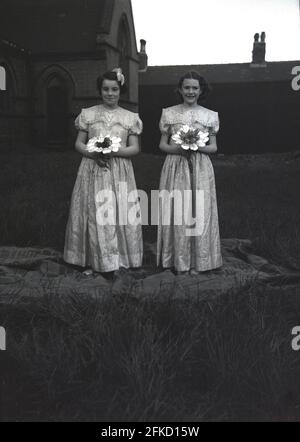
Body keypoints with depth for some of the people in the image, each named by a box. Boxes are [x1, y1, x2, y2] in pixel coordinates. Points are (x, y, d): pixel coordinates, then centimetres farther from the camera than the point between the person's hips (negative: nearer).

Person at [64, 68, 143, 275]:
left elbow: (135, 148, 3)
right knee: (93, 214, 1)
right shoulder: (88, 114, 6)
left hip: (119, 172, 0)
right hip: (93, 170, 0)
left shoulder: (130, 117, 5)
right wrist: (93, 153, -12)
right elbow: (79, 144, 8)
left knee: (119, 212, 1)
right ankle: (91, 261, 13)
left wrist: (115, 151, -15)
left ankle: (117, 260, 14)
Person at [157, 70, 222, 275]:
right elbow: (162, 144, 7)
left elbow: (214, 147, 8)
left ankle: (197, 262, 13)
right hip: (176, 167, 0)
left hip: (200, 168, 0)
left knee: (199, 210, 0)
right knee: (176, 211, -1)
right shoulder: (169, 113, 5)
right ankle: (180, 261, 12)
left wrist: (198, 147, -12)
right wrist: (176, 149, -13)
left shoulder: (210, 115, 6)